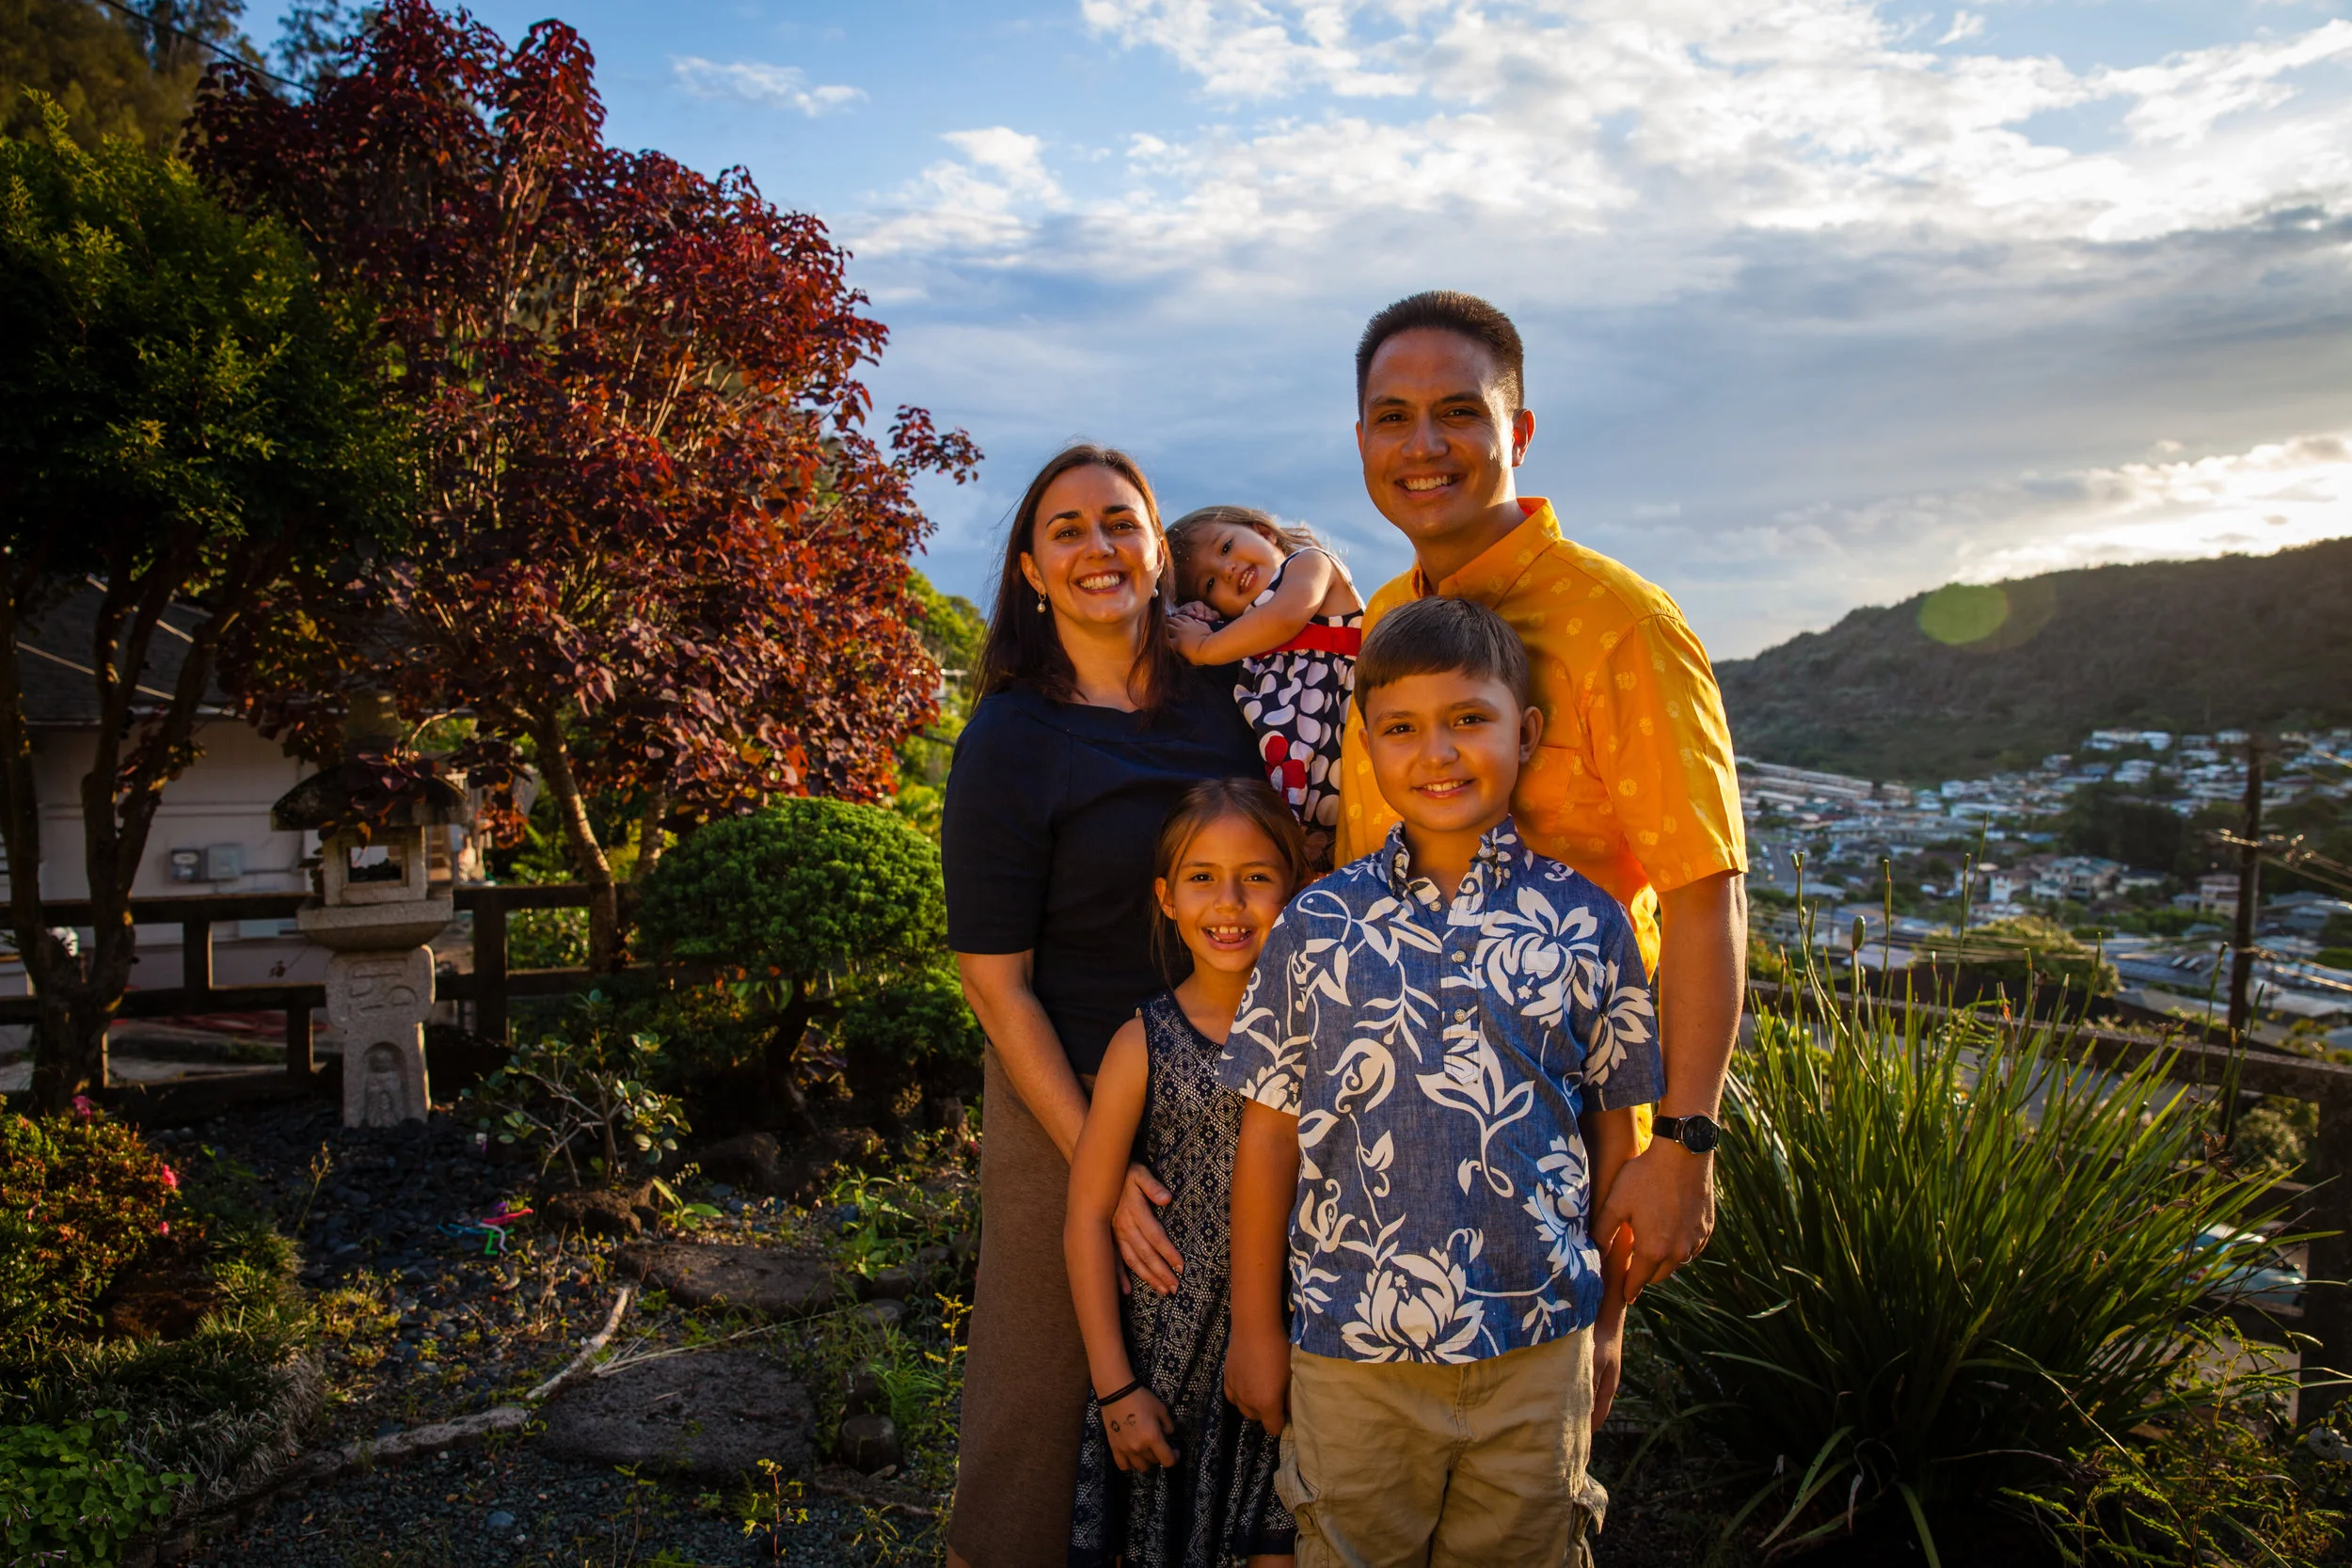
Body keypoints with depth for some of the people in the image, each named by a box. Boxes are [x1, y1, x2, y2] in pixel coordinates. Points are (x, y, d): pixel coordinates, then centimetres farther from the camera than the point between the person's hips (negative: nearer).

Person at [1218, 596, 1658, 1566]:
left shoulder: (1583, 923, -1)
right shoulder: (1318, 923, -2)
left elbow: (1614, 1138, 6)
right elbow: (1269, 1132, 1)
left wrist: (1609, 1325, 10)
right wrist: (1254, 1328, 3)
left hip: (1536, 1350, 1)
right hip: (1349, 1345, 0)